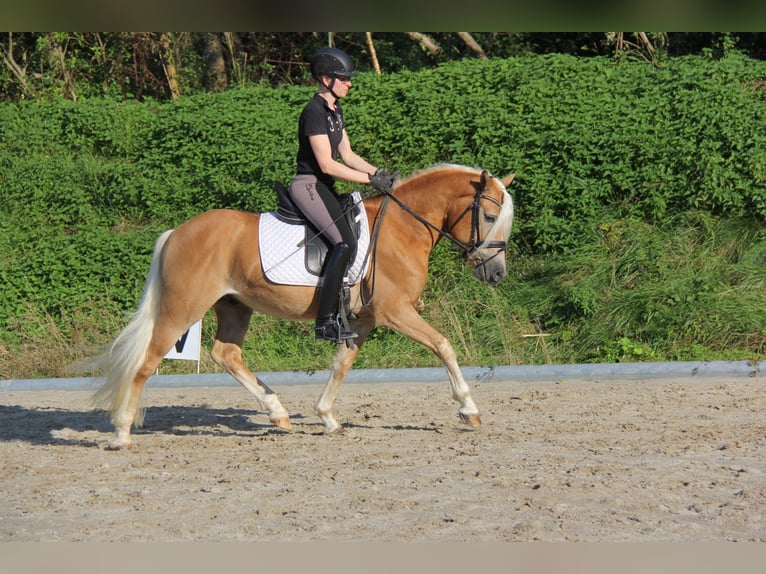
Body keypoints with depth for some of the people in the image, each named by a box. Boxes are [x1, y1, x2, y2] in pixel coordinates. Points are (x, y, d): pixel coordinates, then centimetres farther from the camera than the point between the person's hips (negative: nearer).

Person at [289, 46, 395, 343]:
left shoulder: (335, 111, 14)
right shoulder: (314, 112, -16)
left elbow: (347, 155, 16)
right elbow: (326, 164, -20)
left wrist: (379, 173, 2)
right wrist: (370, 179, -18)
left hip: (324, 186, 11)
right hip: (308, 185, -11)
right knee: (345, 242, -24)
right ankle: (325, 322, -26)